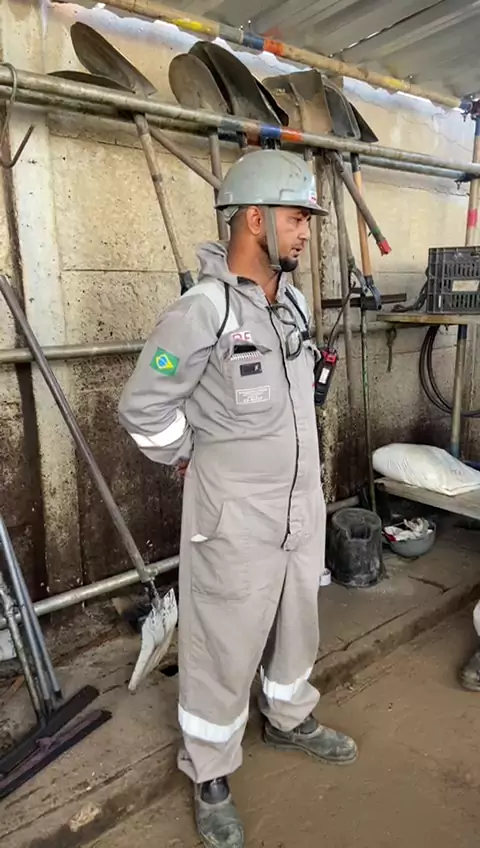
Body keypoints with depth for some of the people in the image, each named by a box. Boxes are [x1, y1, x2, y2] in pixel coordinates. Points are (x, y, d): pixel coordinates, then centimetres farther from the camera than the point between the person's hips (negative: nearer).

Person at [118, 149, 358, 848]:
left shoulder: (295, 301, 4)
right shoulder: (202, 311, -21)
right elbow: (142, 407, -15)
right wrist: (195, 461, -3)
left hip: (303, 504, 7)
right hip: (237, 516, -7)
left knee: (297, 623, 24)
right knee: (226, 647, 10)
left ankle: (289, 720, 51)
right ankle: (210, 778, 34)